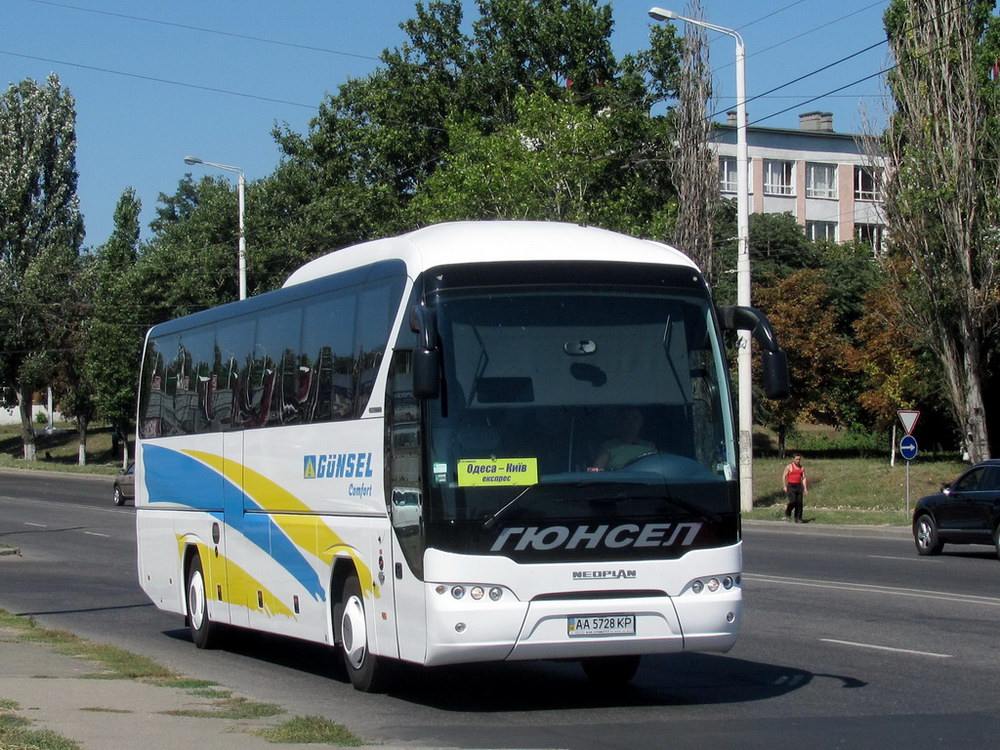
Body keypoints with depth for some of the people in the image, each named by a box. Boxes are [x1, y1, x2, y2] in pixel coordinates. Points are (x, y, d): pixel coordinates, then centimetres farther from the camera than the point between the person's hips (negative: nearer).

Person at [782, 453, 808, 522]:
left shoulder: (801, 468, 13)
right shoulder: (789, 467, -2)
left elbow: (804, 478, 13)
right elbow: (784, 476, -2)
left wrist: (805, 488, 6)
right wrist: (785, 486, -9)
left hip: (799, 486, 5)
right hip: (791, 486, -5)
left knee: (799, 503, -1)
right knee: (792, 502, -16)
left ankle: (798, 519, 4)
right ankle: (787, 514, 8)